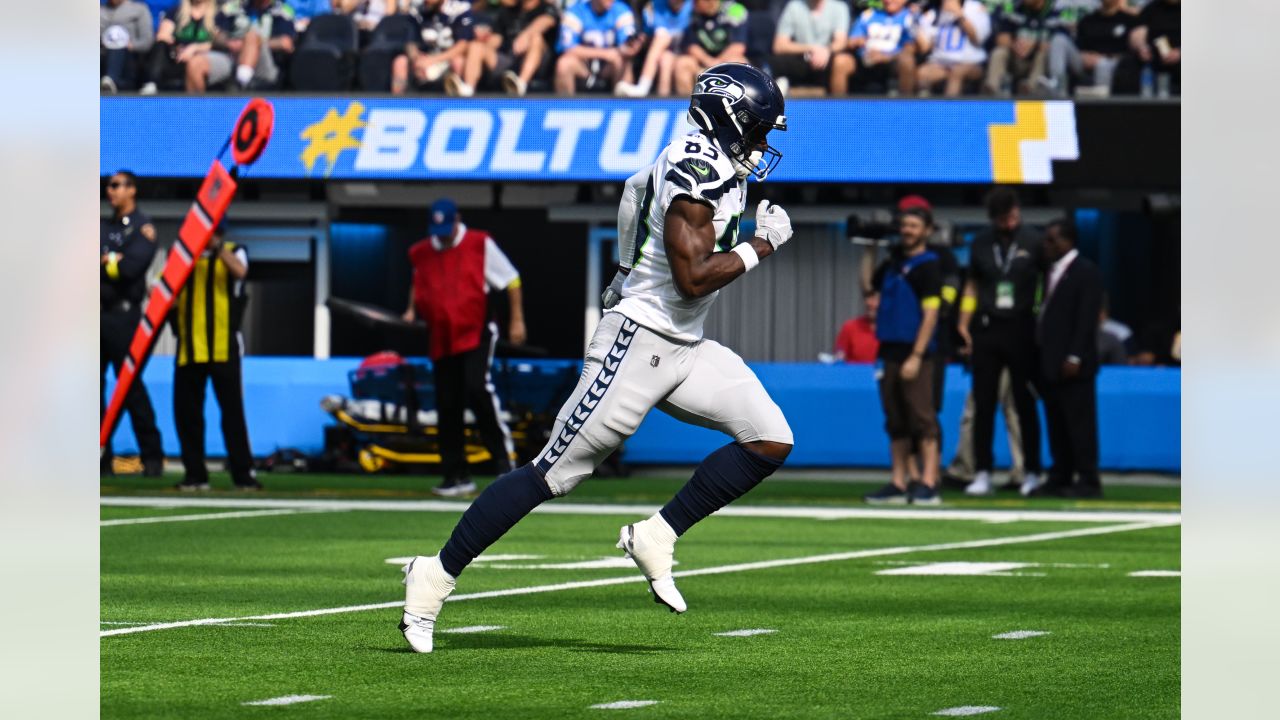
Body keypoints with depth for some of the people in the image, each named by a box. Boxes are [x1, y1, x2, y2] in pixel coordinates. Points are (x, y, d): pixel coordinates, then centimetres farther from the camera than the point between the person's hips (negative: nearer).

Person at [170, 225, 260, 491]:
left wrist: (217, 244, -26)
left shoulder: (233, 252, 5)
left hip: (223, 347, -3)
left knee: (232, 409, -5)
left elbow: (239, 270, -18)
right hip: (189, 347, 3)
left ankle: (243, 473, -2)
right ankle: (195, 474, 11)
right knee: (186, 411, 3)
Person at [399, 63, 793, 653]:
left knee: (770, 440, -2)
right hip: (638, 341, -10)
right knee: (556, 472, -6)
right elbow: (692, 277, -24)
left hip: (685, 348, 10)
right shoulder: (696, 168, -19)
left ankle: (656, 537, 4)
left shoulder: (718, 167, 11)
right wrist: (759, 248, -14)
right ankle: (437, 576, 1)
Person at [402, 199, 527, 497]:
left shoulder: (480, 244, -3)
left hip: (476, 333, -5)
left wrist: (517, 321, -2)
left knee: (477, 387, -24)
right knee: (447, 405, 4)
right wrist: (412, 312, 8)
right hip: (441, 339, 5)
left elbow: (511, 280, 1)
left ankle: (504, 458, -17)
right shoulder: (422, 252, 9)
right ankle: (457, 476, 11)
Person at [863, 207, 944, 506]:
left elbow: (930, 313, -13)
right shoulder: (893, 263, 16)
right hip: (891, 351, 8)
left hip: (916, 354, -8)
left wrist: (916, 356, -19)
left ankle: (928, 485, -10)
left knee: (922, 419, -9)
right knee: (896, 422, 9)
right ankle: (899, 485, 12)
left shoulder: (928, 265, -6)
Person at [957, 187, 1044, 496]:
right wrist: (964, 325, 6)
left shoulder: (1033, 244, 2)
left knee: (1025, 404, 1)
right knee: (984, 404, 1)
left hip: (1021, 331, -2)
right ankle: (982, 474, 4)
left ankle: (1032, 472, 8)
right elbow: (973, 285, 15)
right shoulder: (981, 244, 10)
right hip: (987, 329, 2)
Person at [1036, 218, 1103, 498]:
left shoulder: (1086, 272, -7)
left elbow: (1087, 318, -14)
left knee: (1079, 423, -7)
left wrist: (1075, 357, -19)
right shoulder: (1053, 271, 18)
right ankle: (1060, 478, 14)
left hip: (1072, 365, -9)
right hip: (1051, 364, 9)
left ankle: (1088, 481, -5)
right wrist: (1042, 358, 12)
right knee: (1056, 425, 10)